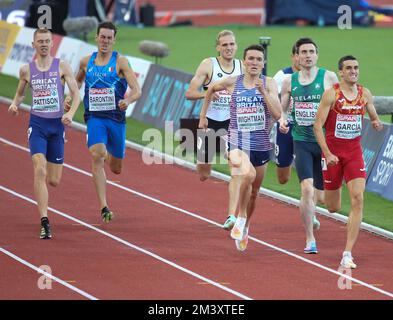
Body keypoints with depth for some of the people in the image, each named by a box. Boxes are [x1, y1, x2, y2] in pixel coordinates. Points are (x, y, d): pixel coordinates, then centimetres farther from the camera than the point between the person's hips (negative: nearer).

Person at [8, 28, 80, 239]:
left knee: (54, 181, 5)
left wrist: (70, 114, -18)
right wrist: (15, 104, 0)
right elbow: (20, 93, 22)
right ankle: (44, 223, -21)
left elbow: (76, 94, -1)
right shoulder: (26, 70, 6)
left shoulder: (62, 67, 1)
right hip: (37, 124, -1)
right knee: (40, 171, -20)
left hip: (57, 125, 1)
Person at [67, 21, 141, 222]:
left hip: (116, 118, -1)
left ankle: (110, 156, 53)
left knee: (116, 169, 12)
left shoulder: (120, 62, -5)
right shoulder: (86, 62, 5)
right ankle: (103, 208, -25)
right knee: (96, 155, -26)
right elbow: (78, 81, 28)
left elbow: (137, 91, -13)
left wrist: (128, 100, -34)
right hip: (95, 117, 1)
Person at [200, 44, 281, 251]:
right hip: (237, 143, -2)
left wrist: (263, 92, -19)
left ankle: (245, 226, 40)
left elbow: (277, 114, -11)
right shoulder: (232, 83, 0)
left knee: (253, 192, 15)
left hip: (261, 145, 2)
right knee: (248, 174, -32)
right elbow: (211, 89, 21)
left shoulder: (269, 84, -1)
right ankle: (241, 216, -12)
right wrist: (203, 116, 21)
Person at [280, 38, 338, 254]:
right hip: (302, 142, 0)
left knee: (321, 196, 6)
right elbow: (282, 109, 15)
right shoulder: (289, 81, 5)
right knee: (306, 189, -17)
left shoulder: (329, 78, -3)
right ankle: (310, 240, -8)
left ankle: (310, 211, 45)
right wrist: (282, 120, -6)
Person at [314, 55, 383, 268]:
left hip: (355, 152, 3)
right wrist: (327, 154, -20)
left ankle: (347, 254, -14)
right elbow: (318, 125, -11)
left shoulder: (365, 94, 4)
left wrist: (376, 123, -6)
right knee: (333, 208, 5)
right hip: (333, 152, -3)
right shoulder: (331, 94, -10)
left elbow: (374, 117, 19)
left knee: (357, 200, -15)